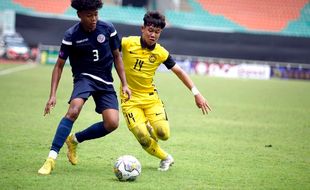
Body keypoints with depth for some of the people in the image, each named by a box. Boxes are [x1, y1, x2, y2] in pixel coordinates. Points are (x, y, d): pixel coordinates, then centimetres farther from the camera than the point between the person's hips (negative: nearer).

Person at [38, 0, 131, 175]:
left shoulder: (108, 29, -3)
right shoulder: (71, 36, -9)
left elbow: (117, 56, 10)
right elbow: (59, 65, -3)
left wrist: (124, 84, 4)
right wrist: (53, 95, -11)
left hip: (105, 82, 3)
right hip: (84, 77, -3)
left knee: (112, 123, -16)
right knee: (74, 110, -32)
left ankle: (75, 139, 9)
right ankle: (51, 158, -29)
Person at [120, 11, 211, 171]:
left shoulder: (161, 53, -5)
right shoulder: (127, 43, -13)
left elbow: (179, 72, 2)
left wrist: (196, 93, -4)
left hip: (151, 98, 2)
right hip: (130, 99, -2)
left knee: (163, 134, -16)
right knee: (143, 138, -19)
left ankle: (149, 127, 23)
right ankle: (165, 158, 11)